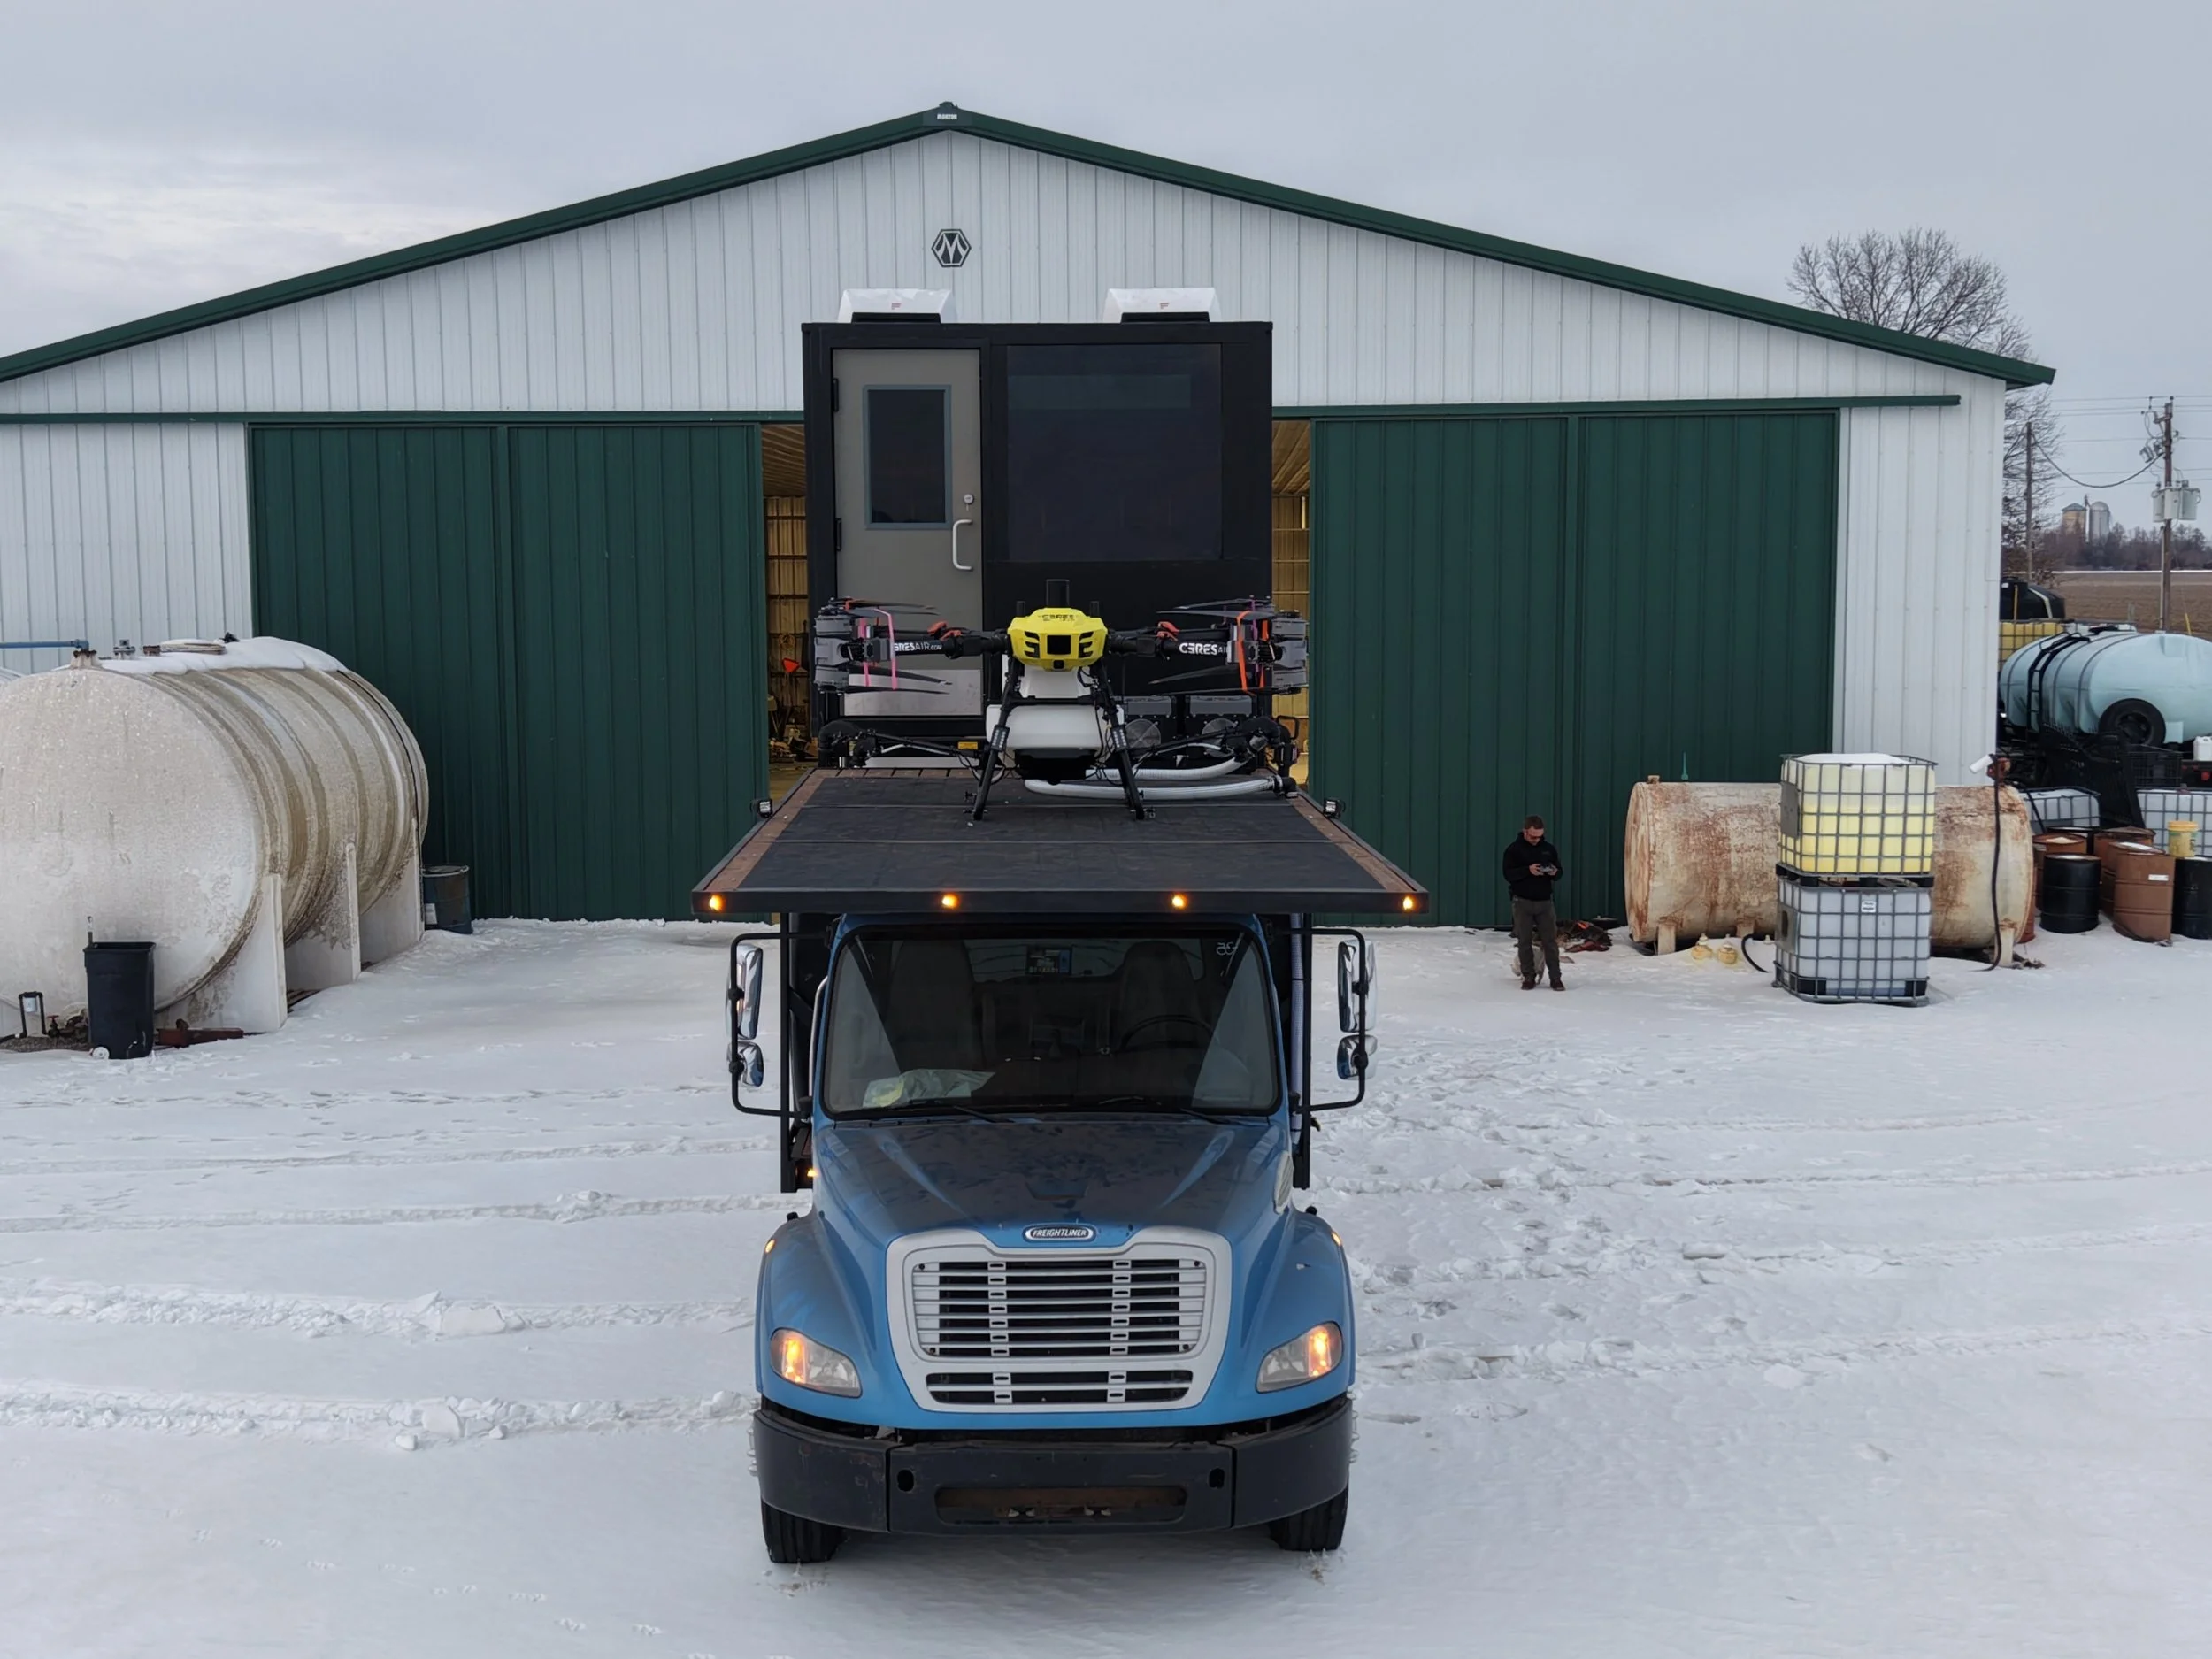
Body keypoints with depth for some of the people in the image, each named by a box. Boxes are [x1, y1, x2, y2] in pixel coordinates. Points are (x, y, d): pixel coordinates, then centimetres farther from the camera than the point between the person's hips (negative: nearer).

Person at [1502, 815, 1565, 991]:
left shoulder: (1549, 849, 7)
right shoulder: (1514, 849, -3)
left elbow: (1559, 873, 13)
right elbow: (1508, 874, -10)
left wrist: (1554, 873, -11)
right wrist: (1528, 870, -25)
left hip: (1545, 901, 2)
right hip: (1523, 902, -2)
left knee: (1550, 940, 0)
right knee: (1524, 941, 3)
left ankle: (1555, 978, 3)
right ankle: (1528, 977, 11)